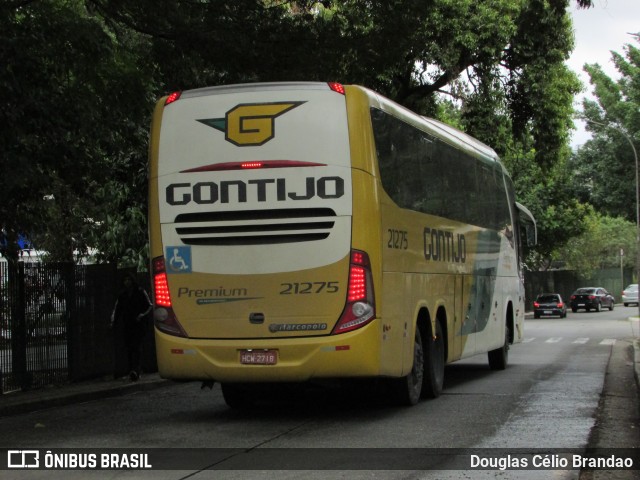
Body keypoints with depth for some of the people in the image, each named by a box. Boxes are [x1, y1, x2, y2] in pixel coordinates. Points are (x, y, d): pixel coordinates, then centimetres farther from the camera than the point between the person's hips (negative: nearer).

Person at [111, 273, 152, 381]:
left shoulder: (140, 292, 3)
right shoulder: (122, 294, 14)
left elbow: (150, 306, 4)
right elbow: (117, 309, 18)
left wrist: (142, 315, -10)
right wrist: (113, 321, 6)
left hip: (138, 324, -4)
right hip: (127, 325, 4)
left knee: (136, 346, -17)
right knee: (129, 348, 0)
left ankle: (135, 370, -28)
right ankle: (135, 372, 4)